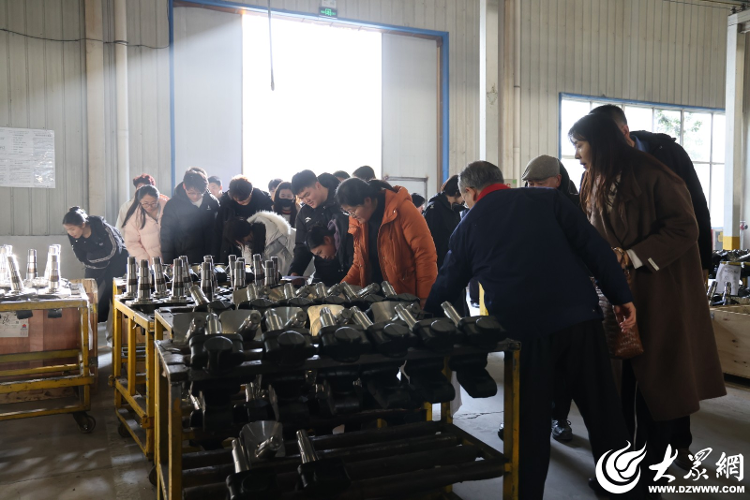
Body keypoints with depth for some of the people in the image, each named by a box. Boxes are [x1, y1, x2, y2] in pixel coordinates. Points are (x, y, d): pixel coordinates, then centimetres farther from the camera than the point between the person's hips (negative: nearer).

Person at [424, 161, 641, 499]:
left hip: (524, 329, -1)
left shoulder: (469, 225, 9)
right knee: (602, 408, 14)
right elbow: (593, 246, 0)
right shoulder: (547, 198, 9)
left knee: (531, 419, 14)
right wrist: (621, 296, 3)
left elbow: (447, 285, 16)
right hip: (579, 315, 1)